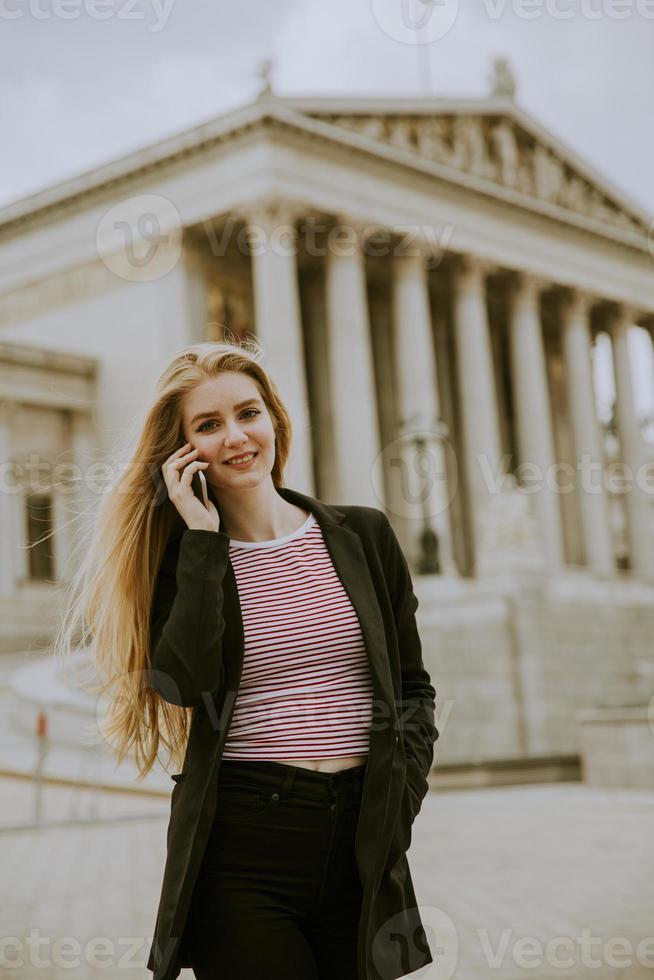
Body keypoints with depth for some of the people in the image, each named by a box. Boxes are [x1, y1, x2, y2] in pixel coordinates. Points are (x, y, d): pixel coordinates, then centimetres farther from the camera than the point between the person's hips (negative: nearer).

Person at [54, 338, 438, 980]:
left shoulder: (363, 536, 6)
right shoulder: (186, 560, 2)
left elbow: (412, 686, 13)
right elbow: (187, 682, -17)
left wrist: (401, 793, -1)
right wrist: (203, 537, -12)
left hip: (358, 840, 2)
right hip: (241, 848, -2)